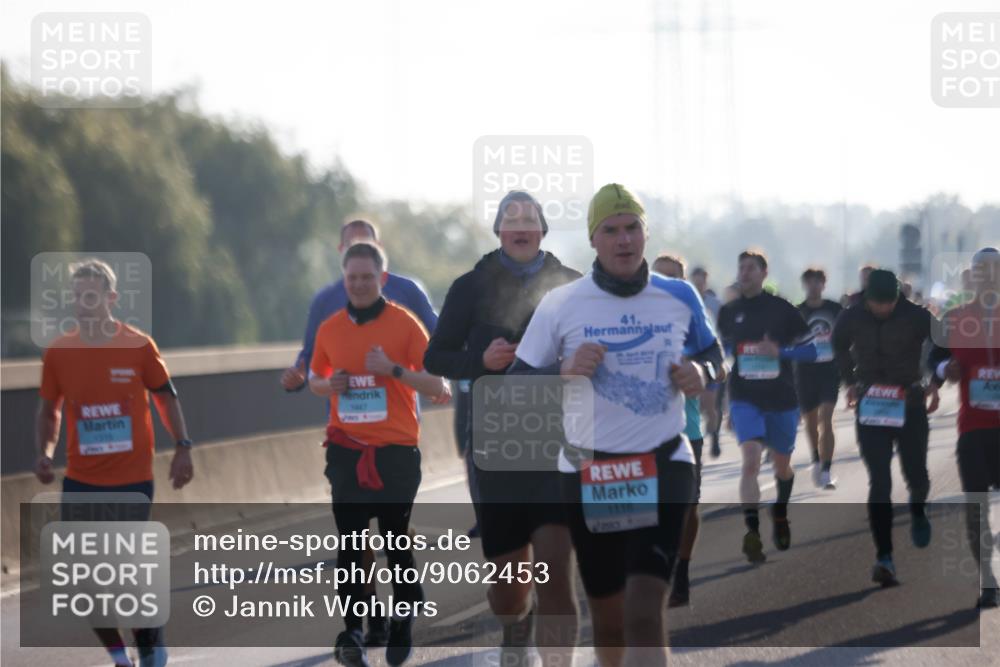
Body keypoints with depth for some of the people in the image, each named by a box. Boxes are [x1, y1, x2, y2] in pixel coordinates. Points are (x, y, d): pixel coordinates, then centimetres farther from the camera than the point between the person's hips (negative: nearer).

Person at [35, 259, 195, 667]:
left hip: (133, 480, -3)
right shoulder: (58, 352, 1)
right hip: (80, 483, 3)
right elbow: (49, 410, 11)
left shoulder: (139, 346, -5)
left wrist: (182, 447, -4)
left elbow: (166, 397, 5)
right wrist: (45, 452, -5)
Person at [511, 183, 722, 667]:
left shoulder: (679, 297, 1)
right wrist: (564, 372, -18)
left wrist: (701, 374, -6)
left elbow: (712, 354, 18)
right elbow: (517, 383, 2)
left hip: (664, 466, -1)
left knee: (644, 614, -16)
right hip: (588, 472, 1)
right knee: (608, 617, 10)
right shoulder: (560, 304, -3)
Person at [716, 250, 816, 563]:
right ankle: (752, 532, -24)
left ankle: (780, 514, 45)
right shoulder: (728, 312, 4)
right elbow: (723, 349, 20)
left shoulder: (783, 310, -4)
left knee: (782, 466, 15)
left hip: (781, 399, 0)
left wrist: (779, 351, -20)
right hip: (745, 399, 0)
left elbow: (810, 349, -5)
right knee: (750, 461, -20)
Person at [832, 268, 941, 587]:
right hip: (870, 407, 0)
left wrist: (935, 384, 5)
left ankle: (918, 513, 44)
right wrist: (850, 382, 11)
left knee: (916, 476, 6)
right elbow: (839, 348, 16)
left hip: (910, 404, 0)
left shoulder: (917, 317, -11)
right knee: (879, 482, -9)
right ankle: (884, 557, -11)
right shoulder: (851, 318, -6)